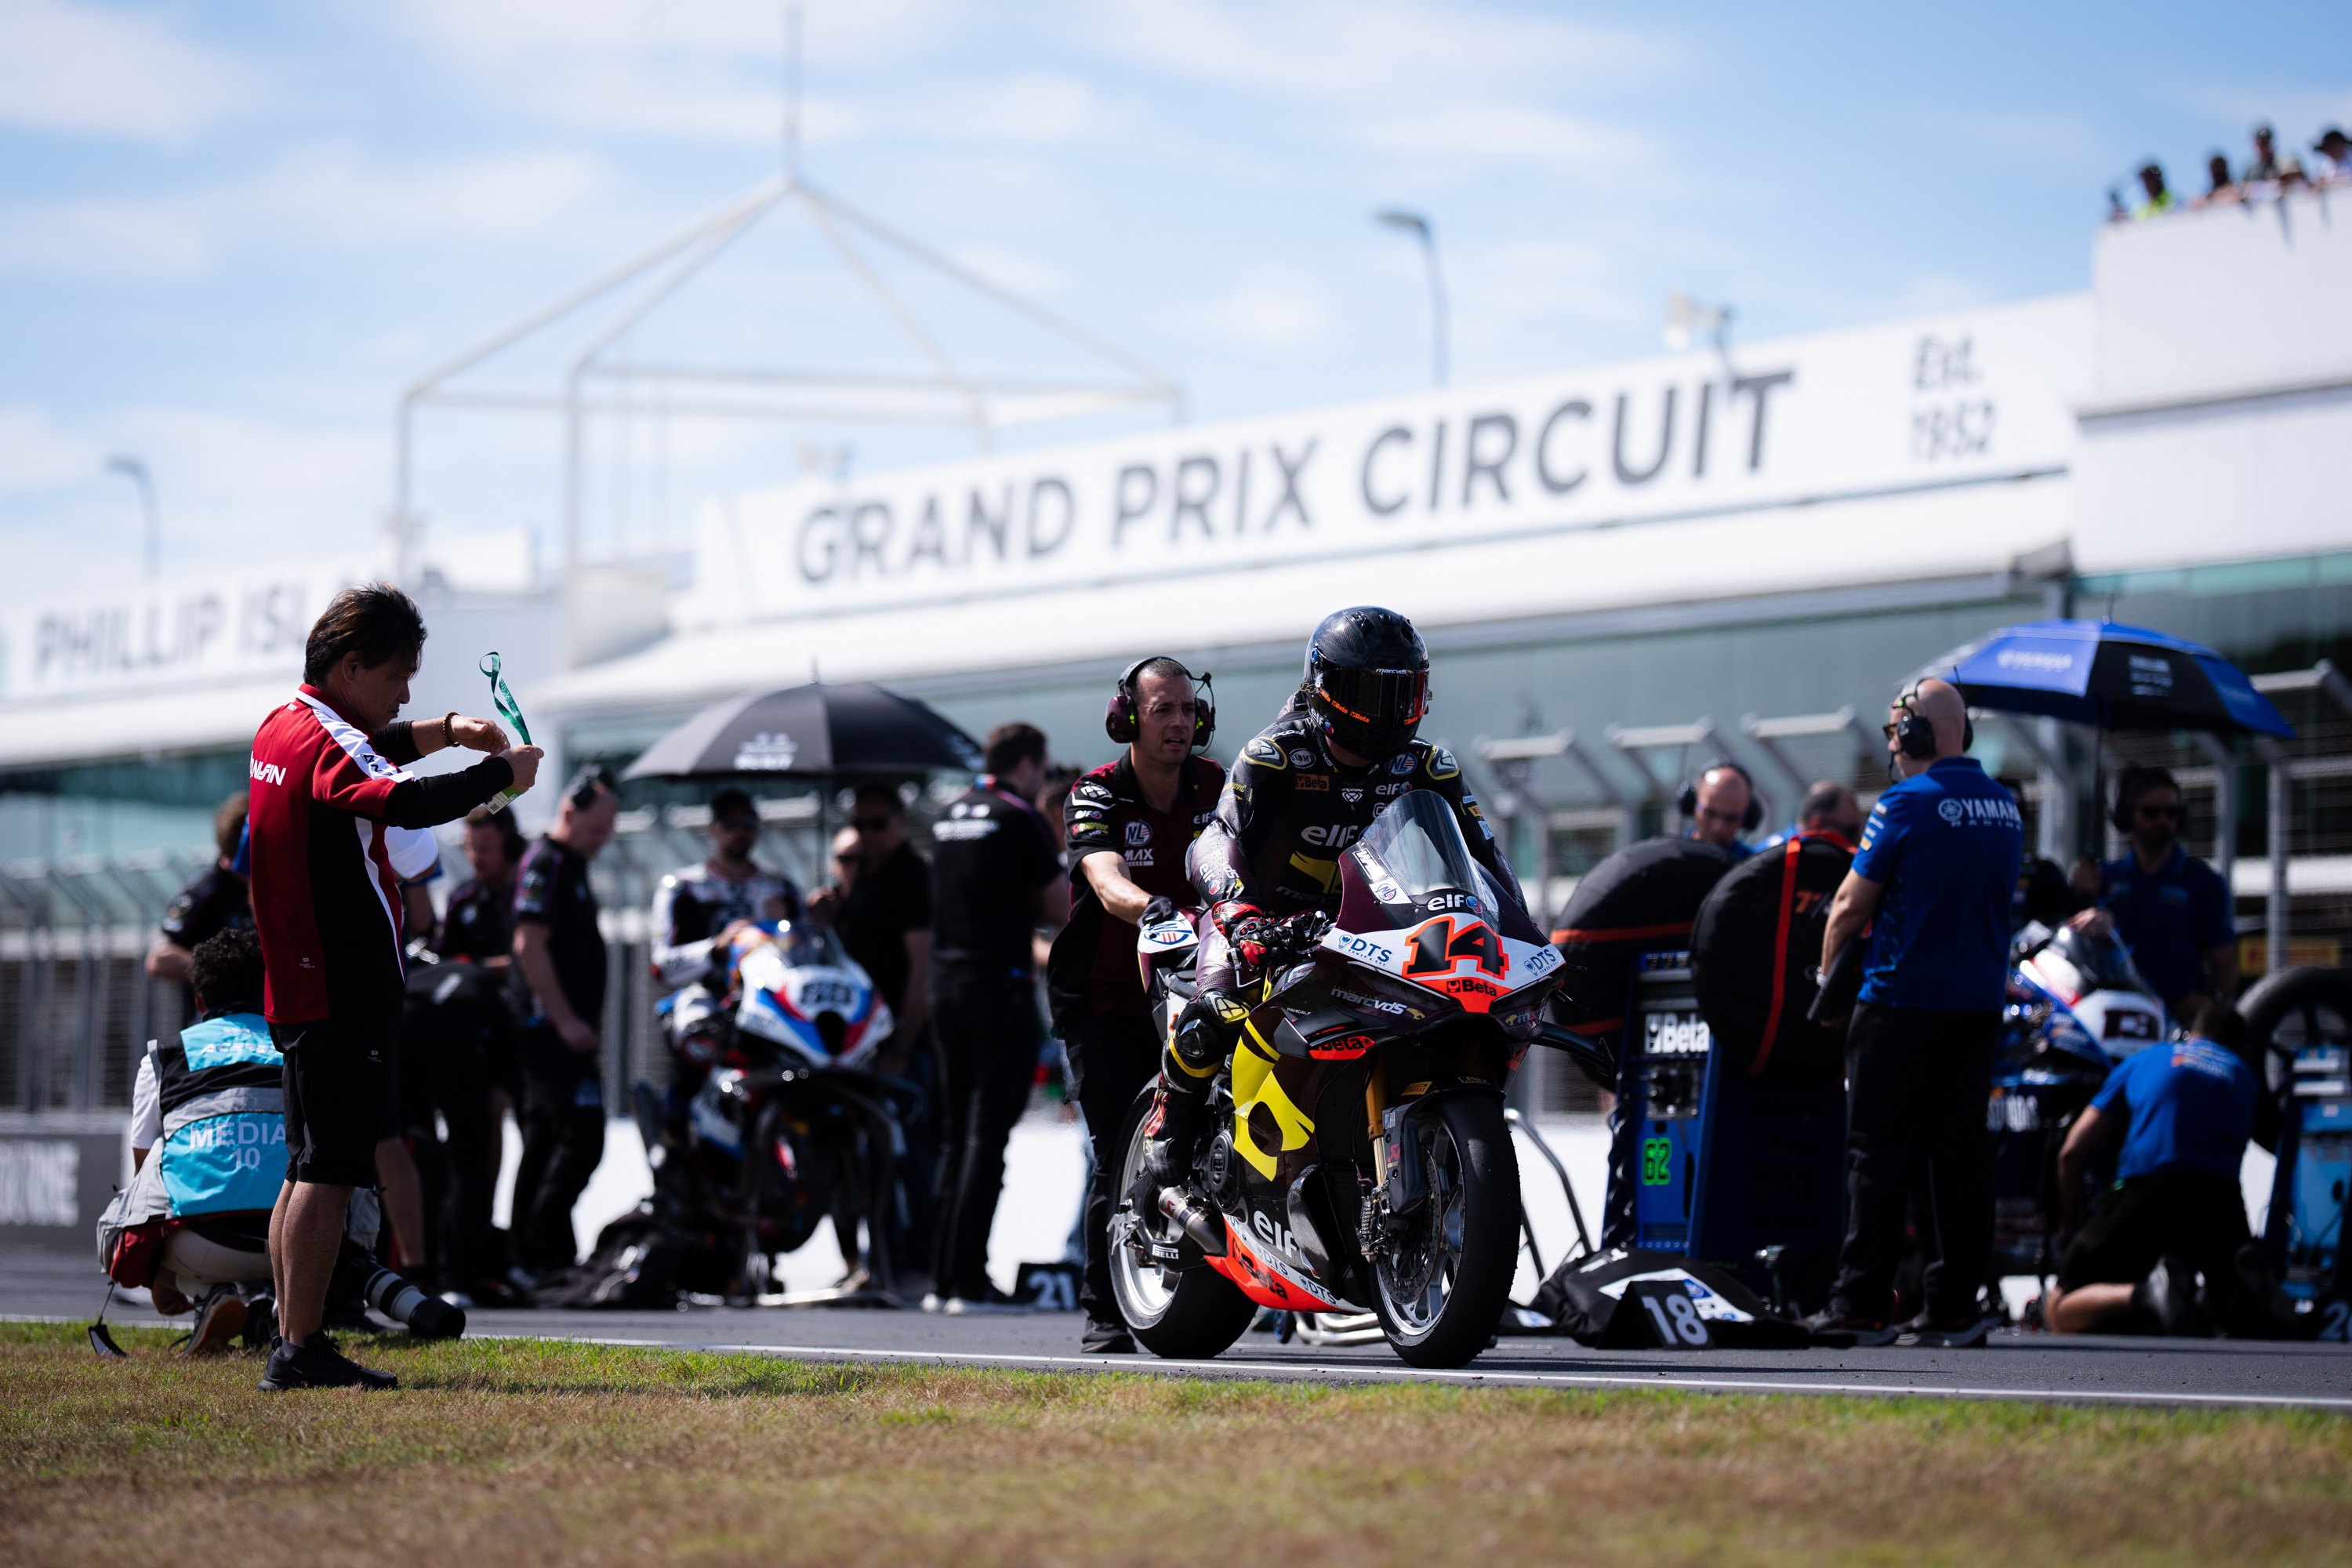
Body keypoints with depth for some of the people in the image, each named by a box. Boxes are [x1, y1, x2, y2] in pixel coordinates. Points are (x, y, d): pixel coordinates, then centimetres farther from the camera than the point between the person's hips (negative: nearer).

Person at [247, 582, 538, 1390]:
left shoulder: (284, 728, 13)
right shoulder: (329, 742, -17)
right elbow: (408, 807, -35)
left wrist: (444, 731, 21)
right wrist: (502, 771, -22)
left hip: (294, 986, 10)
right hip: (346, 993, -10)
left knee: (306, 1168, 14)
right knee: (329, 1172, -9)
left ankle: (291, 1342, 18)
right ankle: (301, 1348, -11)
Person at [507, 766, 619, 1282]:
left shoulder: (570, 865, 21)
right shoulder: (545, 862, -11)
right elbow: (530, 946, -19)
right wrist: (565, 1020, -21)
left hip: (563, 1028, 10)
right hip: (551, 1025, -10)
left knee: (545, 1139, 10)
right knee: (581, 1136, -16)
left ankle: (525, 1257, 13)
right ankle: (541, 1254, -15)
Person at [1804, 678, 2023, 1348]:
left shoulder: (1907, 804, -11)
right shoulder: (2005, 807, 10)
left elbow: (1851, 905, -7)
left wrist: (1827, 968, 8)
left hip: (1905, 1000, -6)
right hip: (1981, 1001, 6)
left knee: (1879, 1153, -3)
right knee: (1960, 1149, 7)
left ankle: (1861, 1305, -4)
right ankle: (1955, 1306, 6)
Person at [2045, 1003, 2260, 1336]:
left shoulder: (2141, 1061, 27)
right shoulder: (2244, 1076, 30)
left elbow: (2073, 1152, 20)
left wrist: (2069, 1231, 32)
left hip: (2147, 1187, -2)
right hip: (2218, 1195, 2)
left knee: (2060, 1313, 6)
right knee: (2237, 1310, 28)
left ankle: (2144, 1295, -28)